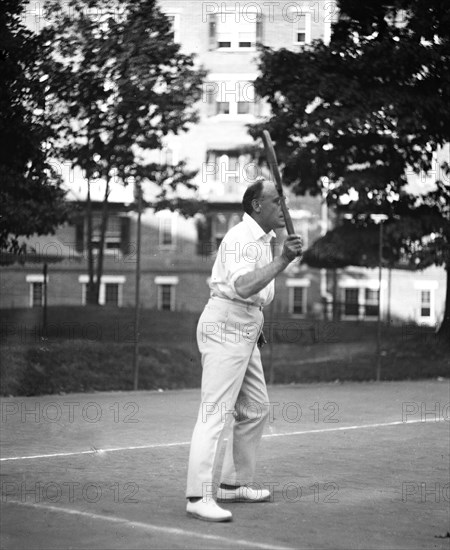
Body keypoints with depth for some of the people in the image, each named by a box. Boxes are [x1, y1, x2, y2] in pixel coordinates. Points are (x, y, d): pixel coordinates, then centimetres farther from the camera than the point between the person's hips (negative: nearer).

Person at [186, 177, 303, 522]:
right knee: (215, 413, -13)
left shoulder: (263, 239, 17)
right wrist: (283, 261, -37)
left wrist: (257, 324, 20)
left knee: (256, 409, 15)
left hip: (246, 331, 10)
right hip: (226, 328, -10)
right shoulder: (241, 238, -15)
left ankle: (234, 484, 24)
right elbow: (243, 287, -31)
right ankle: (199, 497, -15)